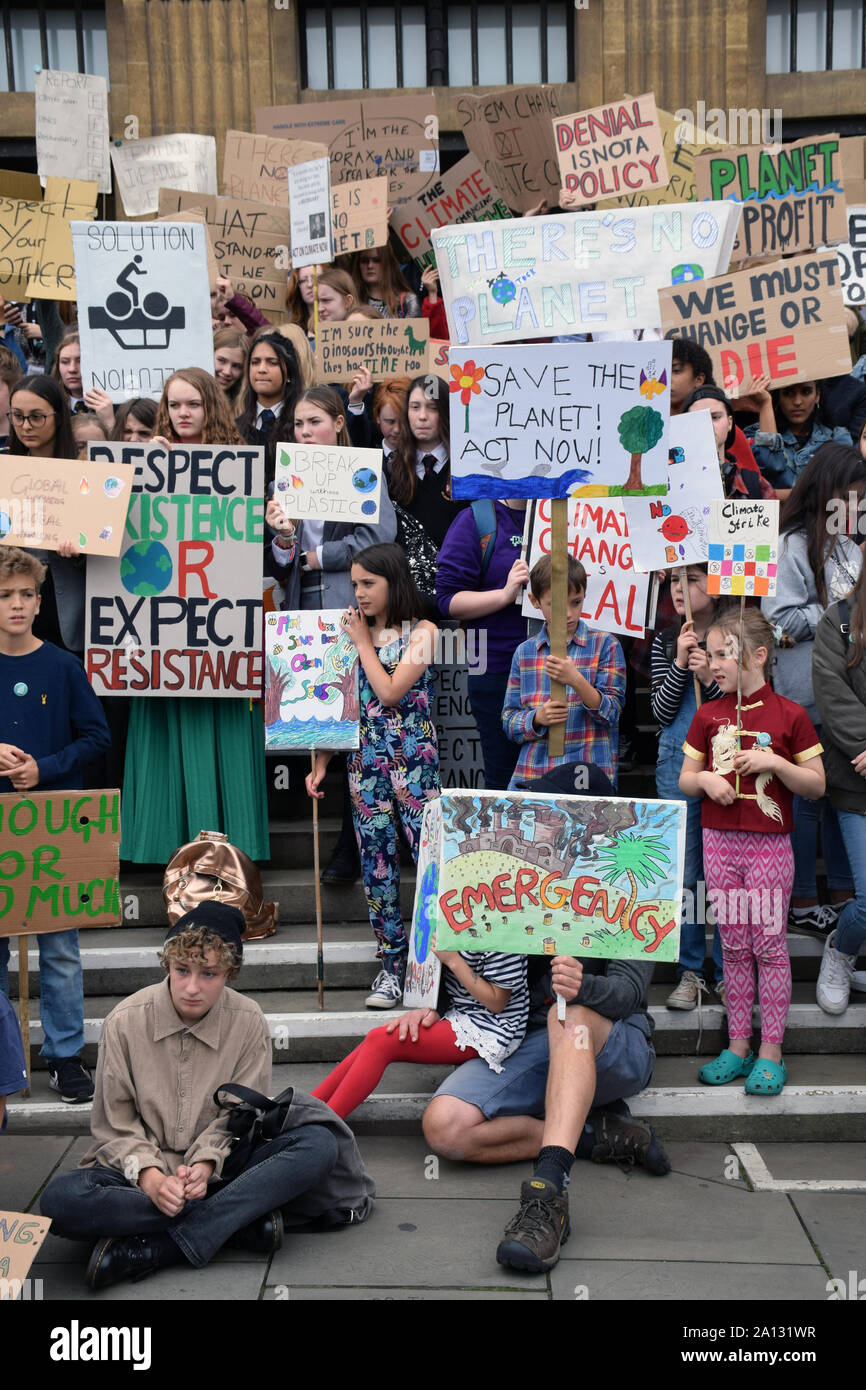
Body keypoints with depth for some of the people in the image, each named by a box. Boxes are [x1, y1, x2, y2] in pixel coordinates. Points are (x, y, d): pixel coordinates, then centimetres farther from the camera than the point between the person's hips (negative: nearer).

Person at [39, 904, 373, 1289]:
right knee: (60, 1200, -33)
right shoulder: (125, 1022, -8)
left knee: (319, 1145, -26)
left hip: (218, 1169, 1)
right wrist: (149, 1175, -22)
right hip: (141, 1170, 0)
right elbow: (114, 1124, -4)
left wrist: (206, 1164, -22)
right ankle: (242, 1219, -26)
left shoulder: (248, 1022, -5)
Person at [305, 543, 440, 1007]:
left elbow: (391, 692, -15)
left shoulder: (422, 632, -3)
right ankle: (392, 963, 13)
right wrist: (320, 763, 6)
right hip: (364, 759, 5)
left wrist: (362, 642, -5)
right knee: (376, 862, 5)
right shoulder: (357, 631, 11)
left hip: (413, 759, -5)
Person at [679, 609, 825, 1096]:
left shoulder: (789, 715, -4)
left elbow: (817, 785, -2)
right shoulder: (708, 716, 6)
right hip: (719, 842, 3)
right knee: (734, 946, 10)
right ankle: (738, 1045, 20)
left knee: (769, 944, 2)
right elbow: (685, 780, 12)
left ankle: (771, 1051, 13)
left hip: (769, 844, -3)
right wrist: (706, 778, -9)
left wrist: (774, 762, -16)